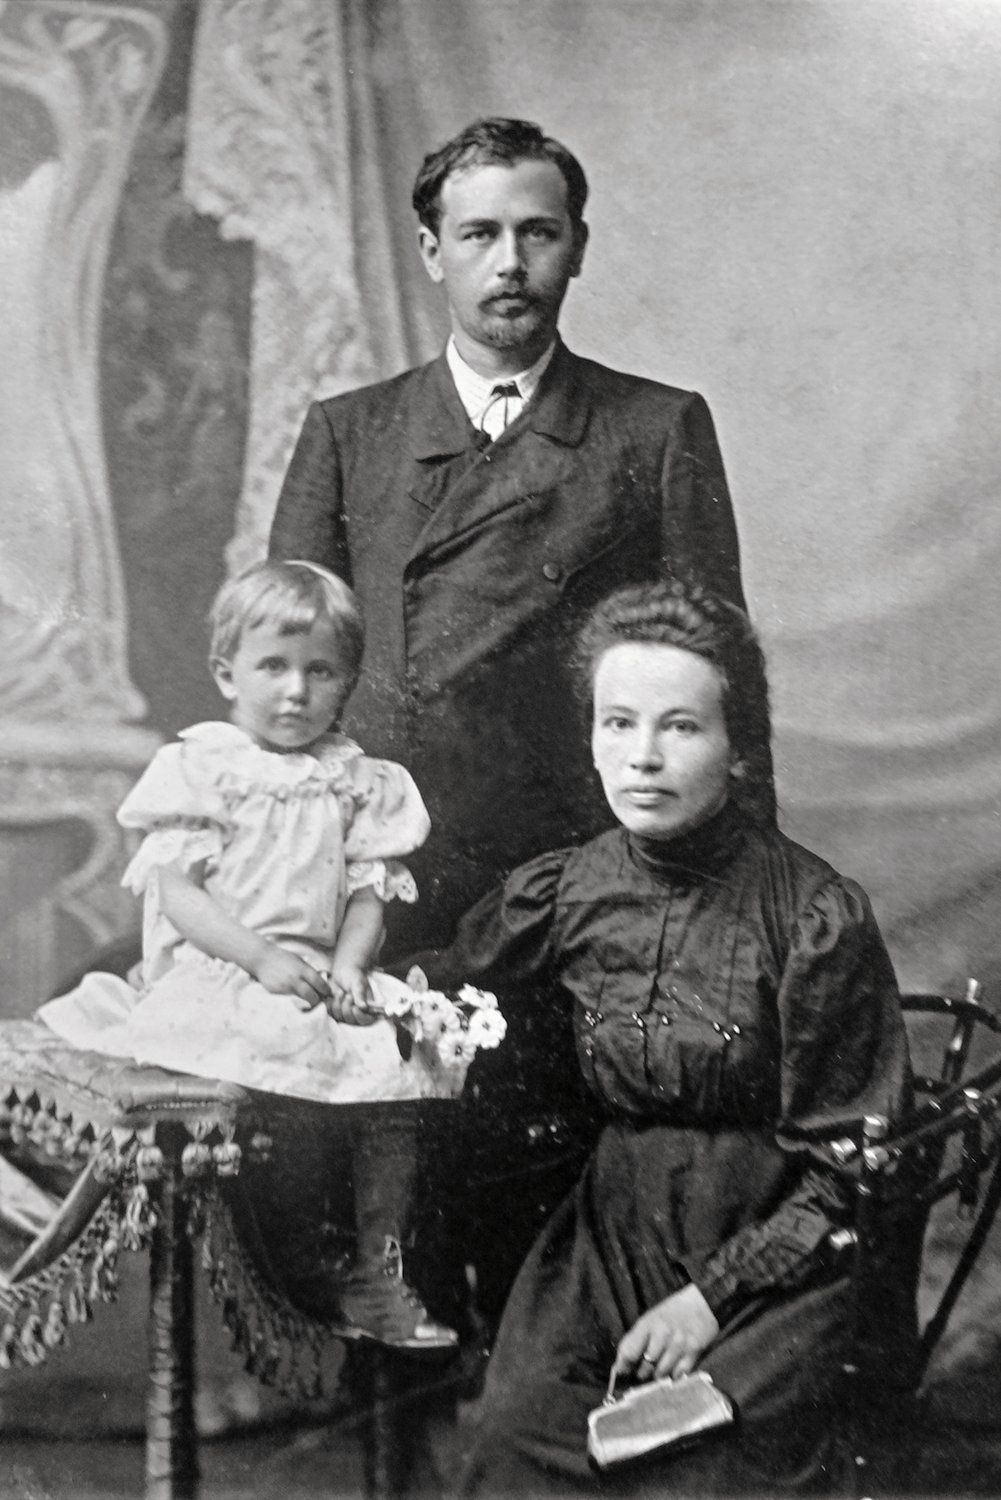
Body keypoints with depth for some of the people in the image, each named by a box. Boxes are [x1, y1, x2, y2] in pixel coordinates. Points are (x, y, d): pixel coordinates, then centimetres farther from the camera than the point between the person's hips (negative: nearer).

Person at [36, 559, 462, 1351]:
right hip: (213, 974, -4)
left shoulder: (360, 782, 12)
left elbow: (369, 892, 8)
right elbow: (177, 890, -7)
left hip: (323, 977, 4)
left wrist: (349, 966, -12)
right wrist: (263, 959, -18)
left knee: (400, 1072, -16)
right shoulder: (198, 768, 0)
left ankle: (373, 1272, -1)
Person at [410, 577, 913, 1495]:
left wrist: (716, 1293, -14)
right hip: (613, 1237, 4)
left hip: (777, 1256, -3)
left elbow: (848, 1165, -7)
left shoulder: (818, 918, -12)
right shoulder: (564, 894, 1)